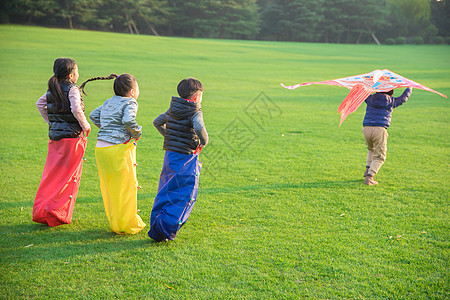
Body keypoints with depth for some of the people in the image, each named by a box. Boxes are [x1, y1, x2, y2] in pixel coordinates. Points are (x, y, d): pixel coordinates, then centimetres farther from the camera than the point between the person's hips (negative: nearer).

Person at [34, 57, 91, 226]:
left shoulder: (52, 89, 10)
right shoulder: (72, 89, -11)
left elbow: (40, 104, 21)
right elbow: (76, 110, -24)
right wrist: (85, 126, -10)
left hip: (54, 137, 7)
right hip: (72, 137, -7)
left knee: (51, 175, 12)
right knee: (69, 177, 1)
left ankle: (40, 211, 13)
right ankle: (58, 214, -1)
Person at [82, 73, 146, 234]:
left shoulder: (108, 102, 17)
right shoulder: (130, 102, -5)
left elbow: (93, 115, 19)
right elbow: (128, 120, -22)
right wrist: (137, 132, -5)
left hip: (100, 148, 8)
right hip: (118, 149, -7)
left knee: (109, 187, 15)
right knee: (125, 187, 4)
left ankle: (115, 221, 26)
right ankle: (126, 225, 11)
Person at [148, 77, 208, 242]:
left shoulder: (173, 109, 10)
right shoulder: (195, 112, -12)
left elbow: (157, 122, 20)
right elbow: (199, 128, -30)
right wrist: (204, 142, -13)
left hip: (170, 155, 7)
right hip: (185, 158, -7)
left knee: (165, 193, 16)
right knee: (185, 196, -1)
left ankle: (156, 229, 19)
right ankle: (165, 230, -8)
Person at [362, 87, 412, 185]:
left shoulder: (370, 98, 13)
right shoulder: (391, 101, 9)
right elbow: (403, 98, 26)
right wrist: (409, 88, 44)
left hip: (367, 129, 4)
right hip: (380, 130, -4)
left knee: (371, 149, 32)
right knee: (379, 157, 4)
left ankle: (368, 169, 17)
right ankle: (369, 177, -12)